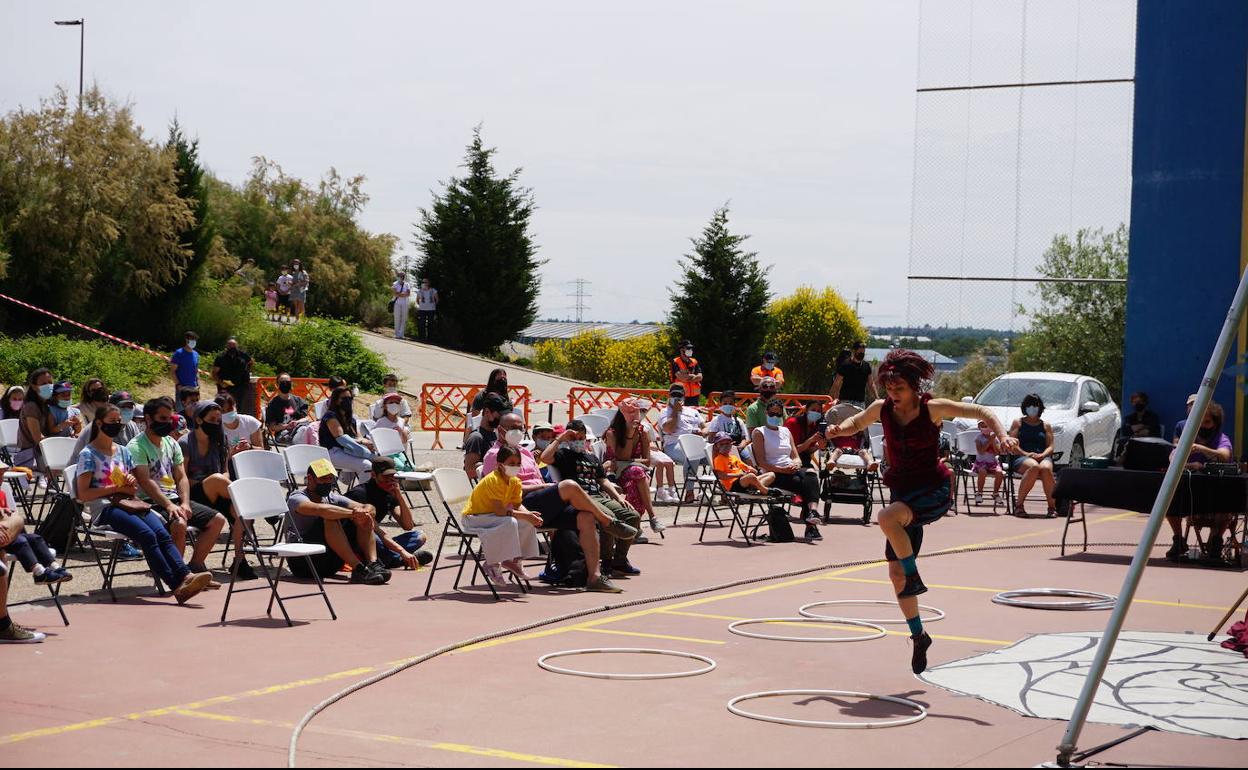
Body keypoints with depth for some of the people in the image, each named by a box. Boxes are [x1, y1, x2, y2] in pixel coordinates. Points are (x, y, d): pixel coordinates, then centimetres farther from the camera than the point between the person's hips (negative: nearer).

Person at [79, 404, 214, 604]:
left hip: (128, 504, 6)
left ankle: (185, 575, -45)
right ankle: (177, 586, -41)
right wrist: (117, 488, -9)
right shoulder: (88, 455, 3)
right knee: (147, 535, -31)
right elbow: (83, 494, -5)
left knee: (162, 533, -26)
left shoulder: (123, 452, 22)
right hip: (105, 509, -6)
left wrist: (132, 482, 3)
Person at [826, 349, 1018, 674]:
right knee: (896, 572, 2)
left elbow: (982, 412, -8)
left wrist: (1003, 436, -25)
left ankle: (914, 576, -15)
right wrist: (840, 429, 0)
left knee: (887, 517, -36)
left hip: (933, 490, -5)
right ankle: (918, 636, 20)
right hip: (903, 491, 6)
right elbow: (857, 422, 21)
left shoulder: (932, 408, -12)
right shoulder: (882, 409, 1)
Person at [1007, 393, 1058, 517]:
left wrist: (1042, 455, -11)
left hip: (1043, 457, 2)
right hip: (1021, 458, -2)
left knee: (1046, 468, -37)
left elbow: (1050, 446, 12)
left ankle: (1052, 506, -30)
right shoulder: (1018, 423, 18)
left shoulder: (1046, 426, 23)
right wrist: (1025, 454, -12)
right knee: (1034, 467, -39)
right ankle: (1019, 504, -33)